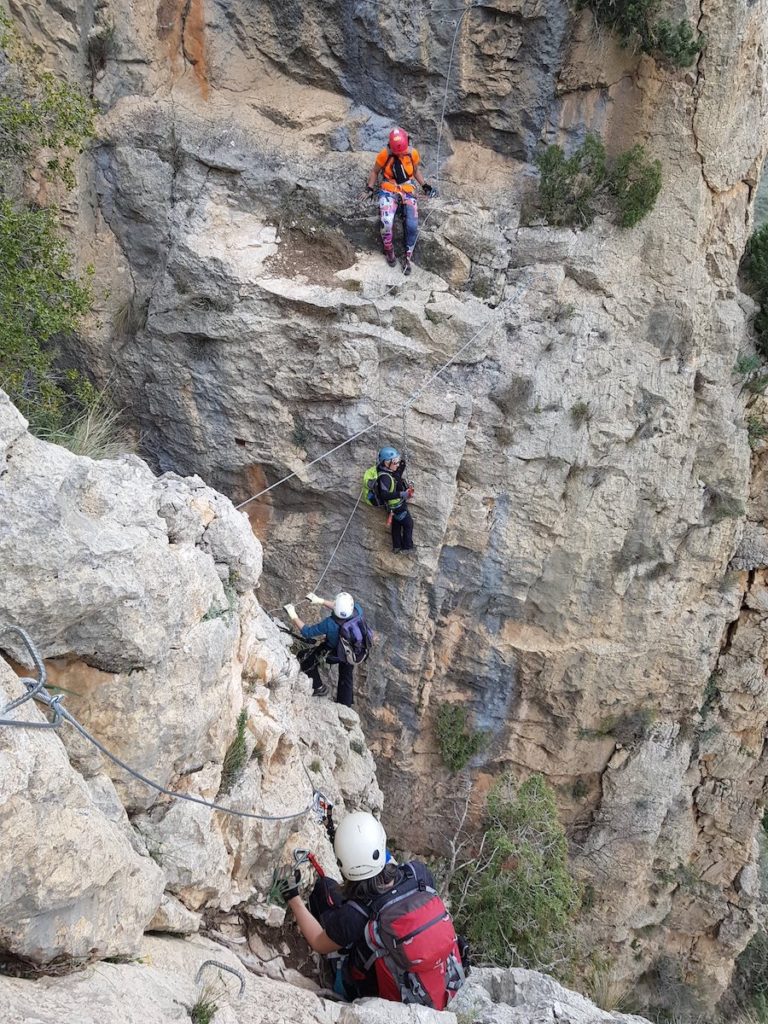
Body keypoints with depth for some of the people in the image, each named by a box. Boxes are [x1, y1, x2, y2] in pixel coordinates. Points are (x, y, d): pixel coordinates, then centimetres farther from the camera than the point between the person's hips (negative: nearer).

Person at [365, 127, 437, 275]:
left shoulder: (413, 153, -5)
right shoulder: (385, 154, -11)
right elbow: (375, 172, 5)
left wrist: (425, 186, 3)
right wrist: (370, 188, -7)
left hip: (408, 190, 2)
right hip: (389, 190, -2)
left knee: (412, 226, -19)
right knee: (386, 223, -28)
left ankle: (408, 258, -2)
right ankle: (389, 250, -1)